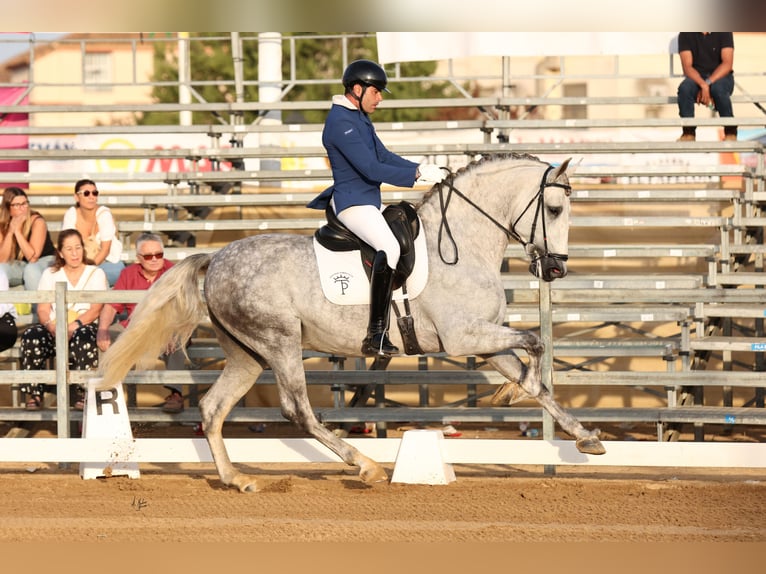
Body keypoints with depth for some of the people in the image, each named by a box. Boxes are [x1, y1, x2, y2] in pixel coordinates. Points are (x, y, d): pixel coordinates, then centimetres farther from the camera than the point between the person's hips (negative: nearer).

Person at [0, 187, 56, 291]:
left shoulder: (37, 221, -19)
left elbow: (32, 257, -24)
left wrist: (17, 231, -27)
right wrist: (10, 231, -23)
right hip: (19, 266, 4)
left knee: (31, 269, -35)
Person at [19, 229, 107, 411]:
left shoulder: (96, 273, 10)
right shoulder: (50, 274, 16)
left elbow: (96, 309, -3)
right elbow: (43, 309, 5)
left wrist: (74, 326, -21)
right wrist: (50, 326, -19)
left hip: (84, 326, -2)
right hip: (55, 329, 2)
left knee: (84, 338, -39)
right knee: (31, 336, -31)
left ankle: (84, 394, -29)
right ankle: (34, 394, -24)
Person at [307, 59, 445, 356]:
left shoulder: (359, 118, 16)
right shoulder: (341, 122, -18)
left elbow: (384, 156, 19)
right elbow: (370, 168, -24)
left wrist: (421, 168, 4)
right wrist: (416, 174, -22)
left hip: (370, 200, 12)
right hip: (353, 202, -12)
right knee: (389, 247, -32)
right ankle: (375, 337, -38)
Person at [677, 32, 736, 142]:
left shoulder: (724, 31, -7)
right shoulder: (685, 34, -4)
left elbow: (727, 64, -13)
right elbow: (687, 67, -11)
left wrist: (708, 84, -26)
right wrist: (703, 85, -29)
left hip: (720, 76, -1)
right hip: (696, 77, 1)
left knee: (718, 88, -36)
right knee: (684, 88, -33)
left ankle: (730, 131, -18)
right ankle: (689, 132, -18)